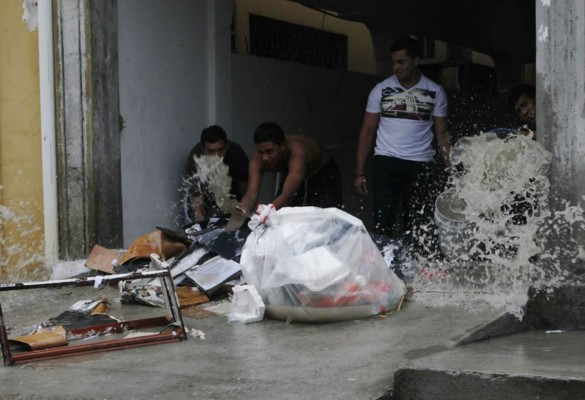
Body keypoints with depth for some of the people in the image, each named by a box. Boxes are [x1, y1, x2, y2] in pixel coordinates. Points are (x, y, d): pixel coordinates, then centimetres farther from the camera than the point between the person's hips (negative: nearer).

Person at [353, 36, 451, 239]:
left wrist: (451, 169, -5)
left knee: (415, 225, 5)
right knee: (382, 222, -8)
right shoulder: (381, 90, 2)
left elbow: (441, 134, 6)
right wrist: (360, 172, -1)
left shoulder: (435, 92, 3)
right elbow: (367, 131, 5)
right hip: (386, 160, 0)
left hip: (420, 163, 0)